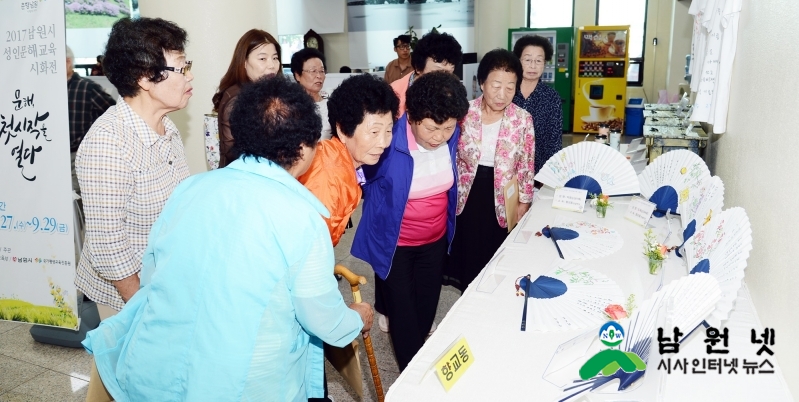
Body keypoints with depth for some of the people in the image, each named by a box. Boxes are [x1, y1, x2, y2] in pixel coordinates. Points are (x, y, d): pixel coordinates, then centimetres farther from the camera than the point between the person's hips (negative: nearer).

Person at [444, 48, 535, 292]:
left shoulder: (523, 119, -8)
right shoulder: (465, 113, -8)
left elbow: (526, 165, 0)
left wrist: (523, 201, 0)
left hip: (502, 199, 0)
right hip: (468, 196, 1)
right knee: (468, 255, 13)